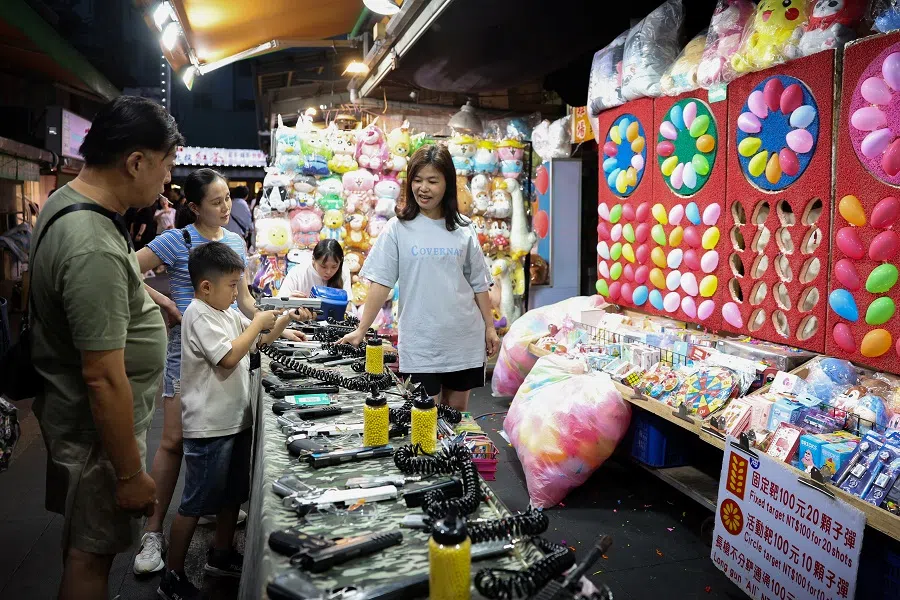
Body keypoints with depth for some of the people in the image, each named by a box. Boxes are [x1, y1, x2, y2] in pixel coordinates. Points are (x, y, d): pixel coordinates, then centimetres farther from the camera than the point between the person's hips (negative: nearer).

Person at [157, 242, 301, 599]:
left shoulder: (228, 313, 11)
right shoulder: (199, 315, -16)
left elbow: (260, 341, 20)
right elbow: (229, 356, -26)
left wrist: (284, 320, 5)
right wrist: (258, 322, -17)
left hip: (235, 420, 9)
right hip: (209, 427, -9)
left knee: (233, 493, 21)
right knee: (195, 504, 2)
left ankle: (221, 556, 38)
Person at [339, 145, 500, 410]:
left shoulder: (463, 229, 3)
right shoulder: (399, 227, -4)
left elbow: (478, 283, 9)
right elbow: (381, 282, -6)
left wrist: (490, 327, 7)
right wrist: (361, 330, -11)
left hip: (464, 339, 3)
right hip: (420, 342, -2)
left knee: (457, 412, 13)